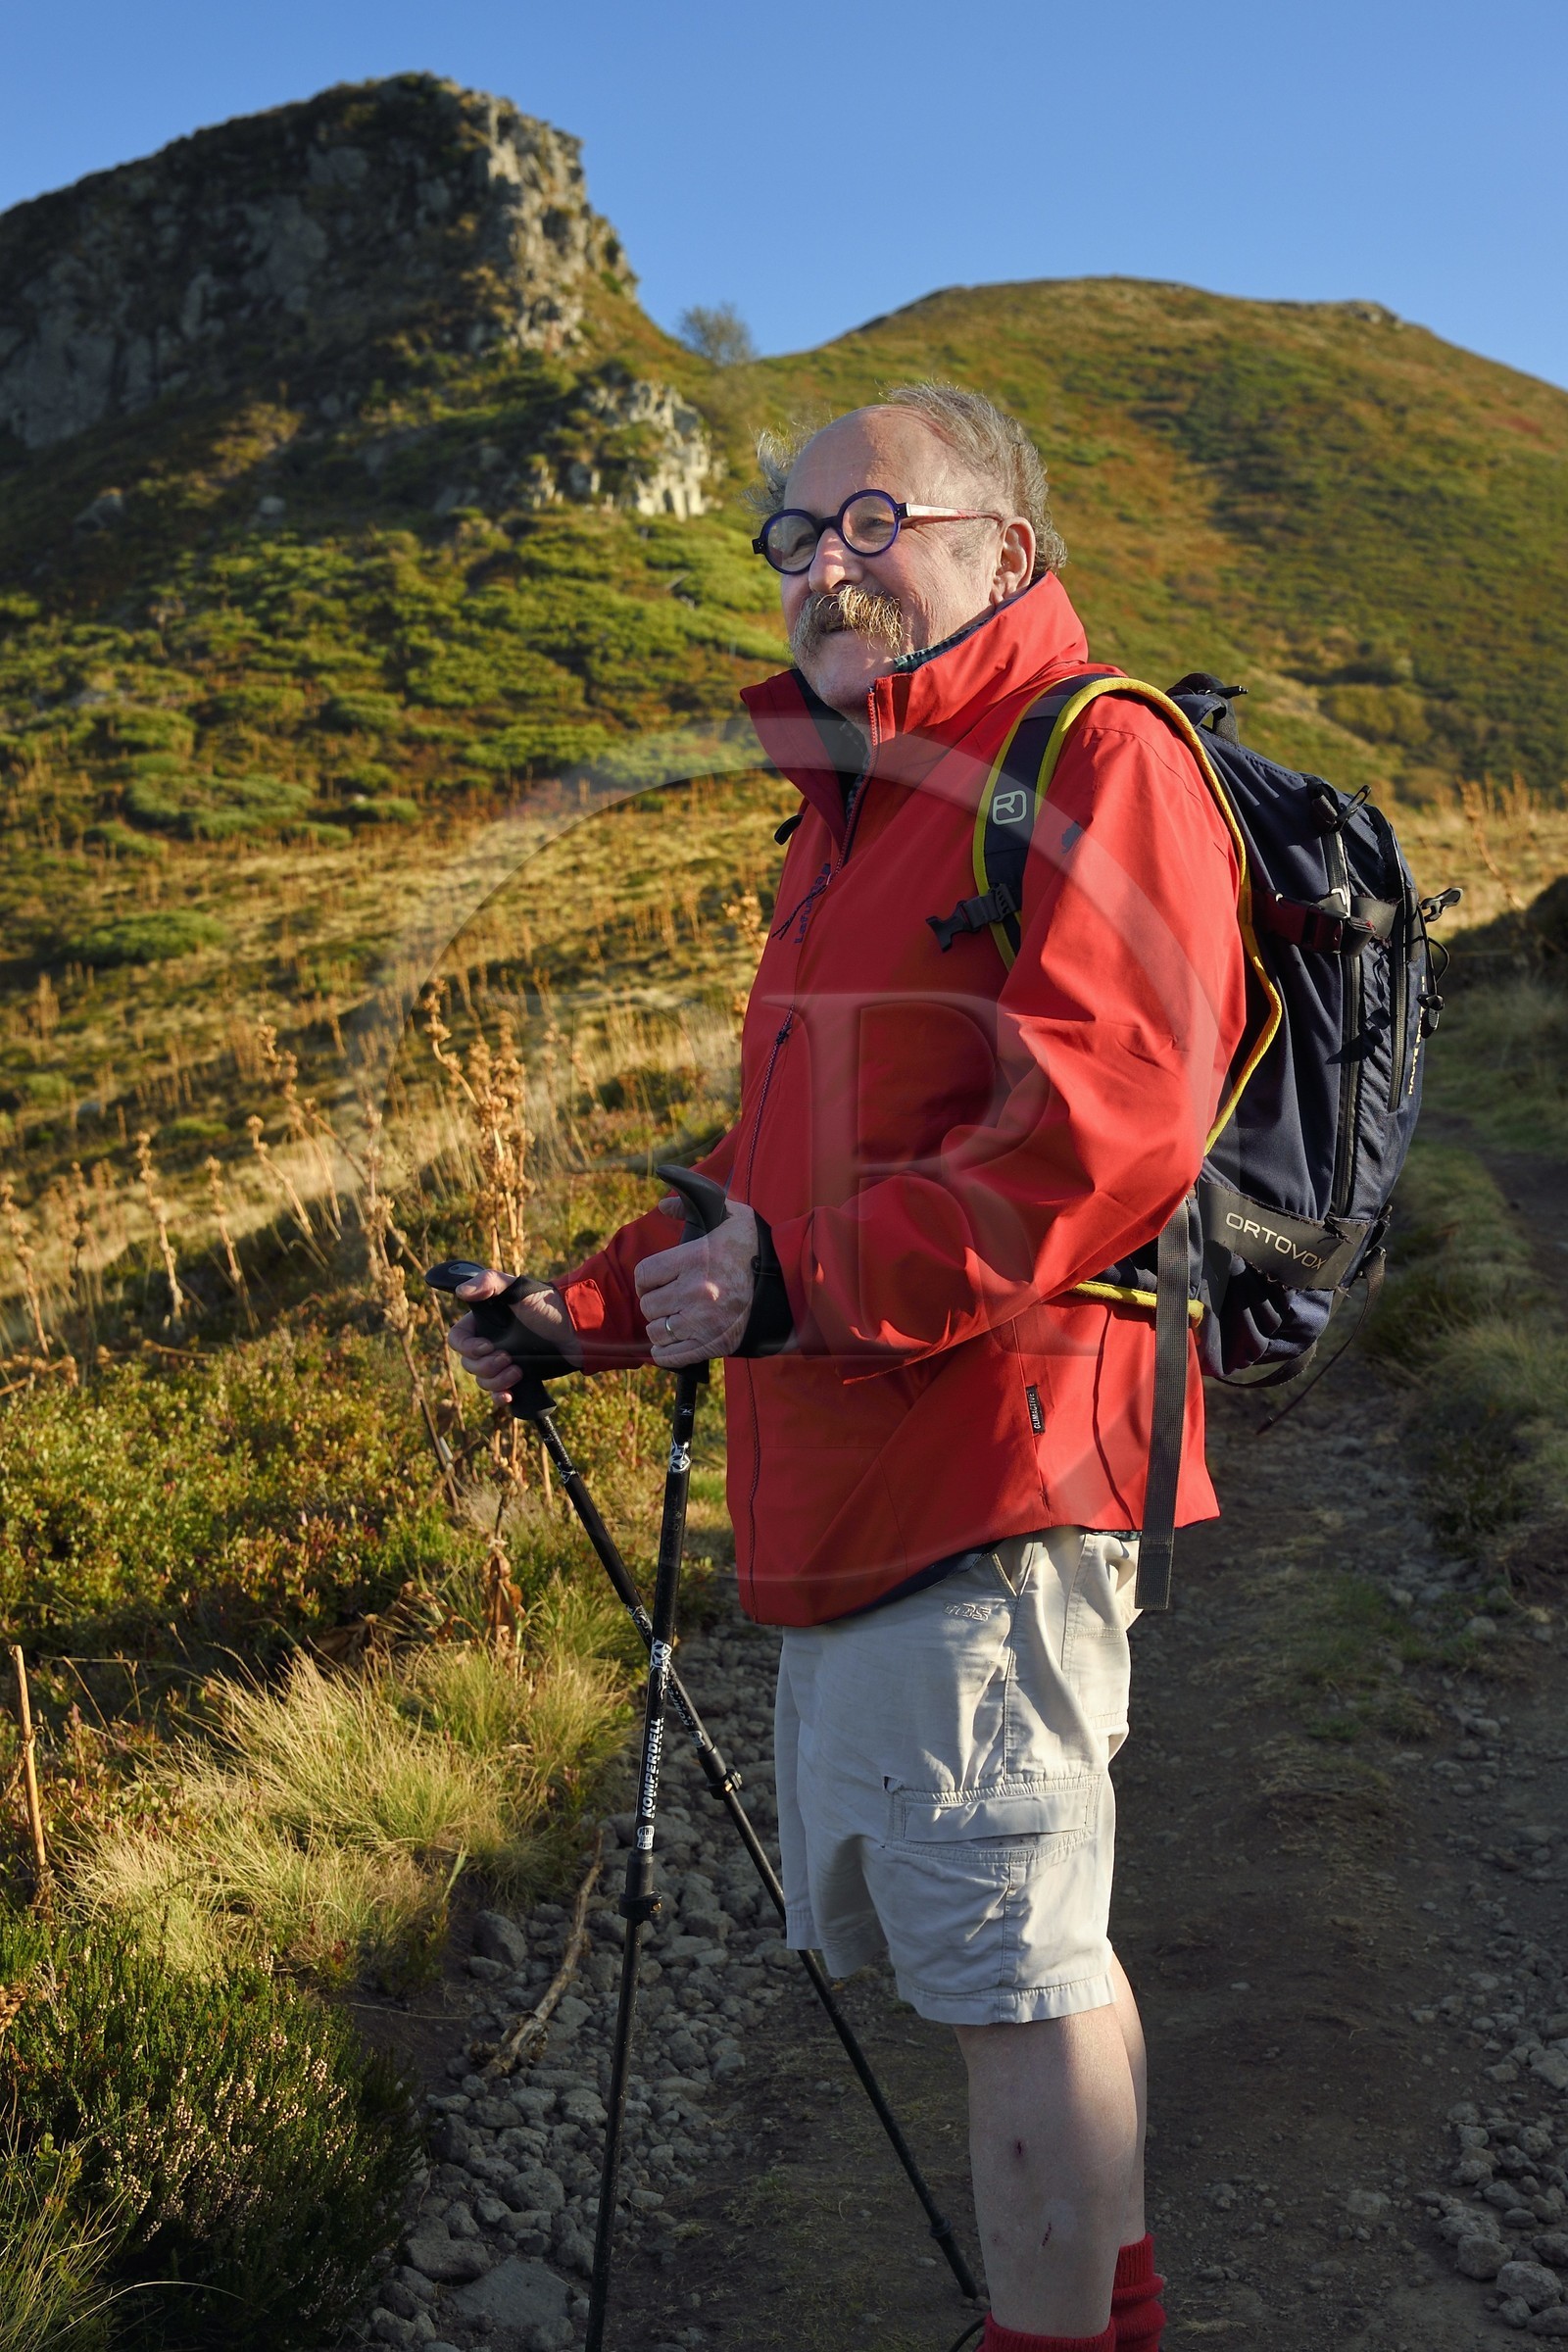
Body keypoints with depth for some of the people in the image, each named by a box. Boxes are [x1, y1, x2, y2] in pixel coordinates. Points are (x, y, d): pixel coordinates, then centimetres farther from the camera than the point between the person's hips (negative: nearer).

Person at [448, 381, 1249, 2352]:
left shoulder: (1097, 759, -8)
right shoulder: (852, 816, 23)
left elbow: (1105, 1120, -22)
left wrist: (810, 1286, -22)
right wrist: (585, 1313, 17)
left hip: (994, 1466, -10)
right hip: (856, 1484, 10)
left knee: (1006, 1954, -2)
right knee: (987, 1935, 20)